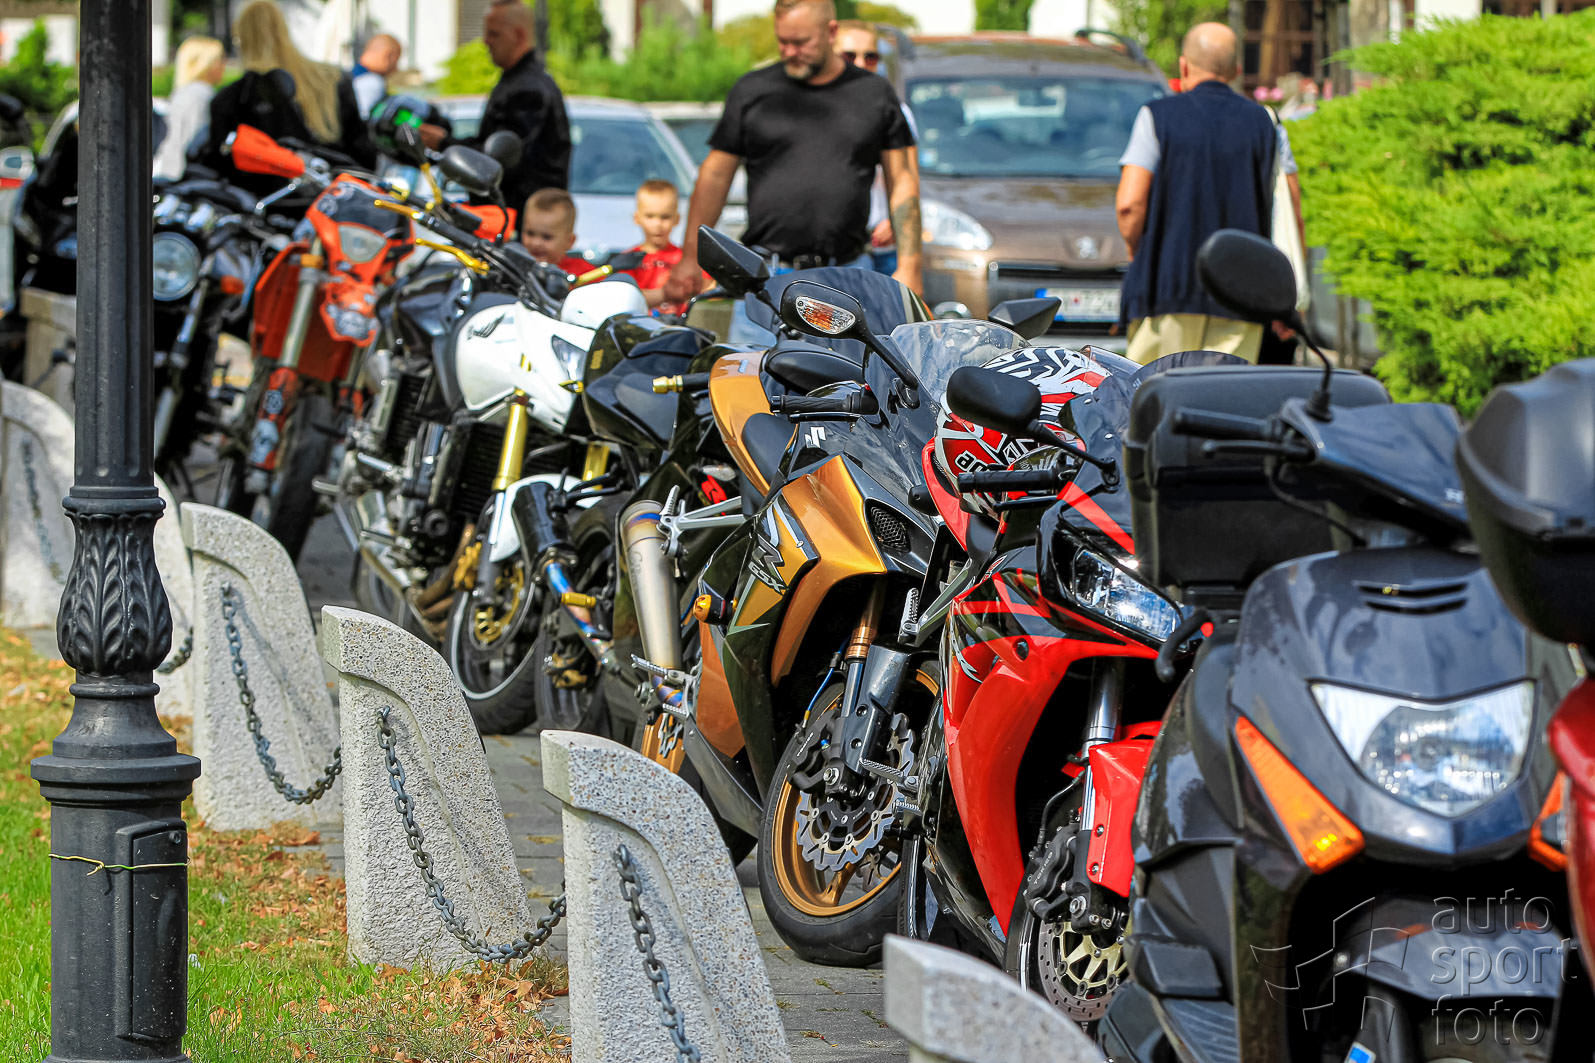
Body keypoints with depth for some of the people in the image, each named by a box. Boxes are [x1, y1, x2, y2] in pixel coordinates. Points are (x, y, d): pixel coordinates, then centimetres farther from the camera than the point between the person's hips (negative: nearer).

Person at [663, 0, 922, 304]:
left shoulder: (876, 94, 8)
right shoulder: (751, 91, 7)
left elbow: (902, 182, 8)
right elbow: (715, 176, 9)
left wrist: (908, 267, 1)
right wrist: (690, 259, 4)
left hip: (847, 276, 0)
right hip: (765, 277, 0)